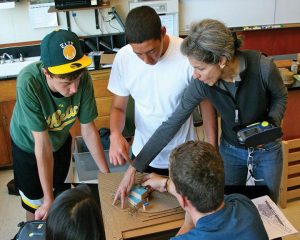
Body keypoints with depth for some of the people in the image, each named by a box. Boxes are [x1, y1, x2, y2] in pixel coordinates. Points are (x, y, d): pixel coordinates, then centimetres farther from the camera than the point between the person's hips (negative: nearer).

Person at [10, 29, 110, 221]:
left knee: (61, 194, 25)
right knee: (36, 205, 13)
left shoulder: (83, 77, -33)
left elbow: (88, 130, -20)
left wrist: (107, 174, -16)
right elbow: (43, 145, -35)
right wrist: (48, 201, -28)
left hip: (61, 140, 3)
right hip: (29, 144, -3)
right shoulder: (28, 83, -41)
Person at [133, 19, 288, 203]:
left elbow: (281, 96, -7)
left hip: (267, 149, 0)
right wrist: (136, 167, -20)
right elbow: (171, 125, -20)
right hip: (231, 150, 1)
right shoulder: (201, 84, -25)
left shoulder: (263, 67, -30)